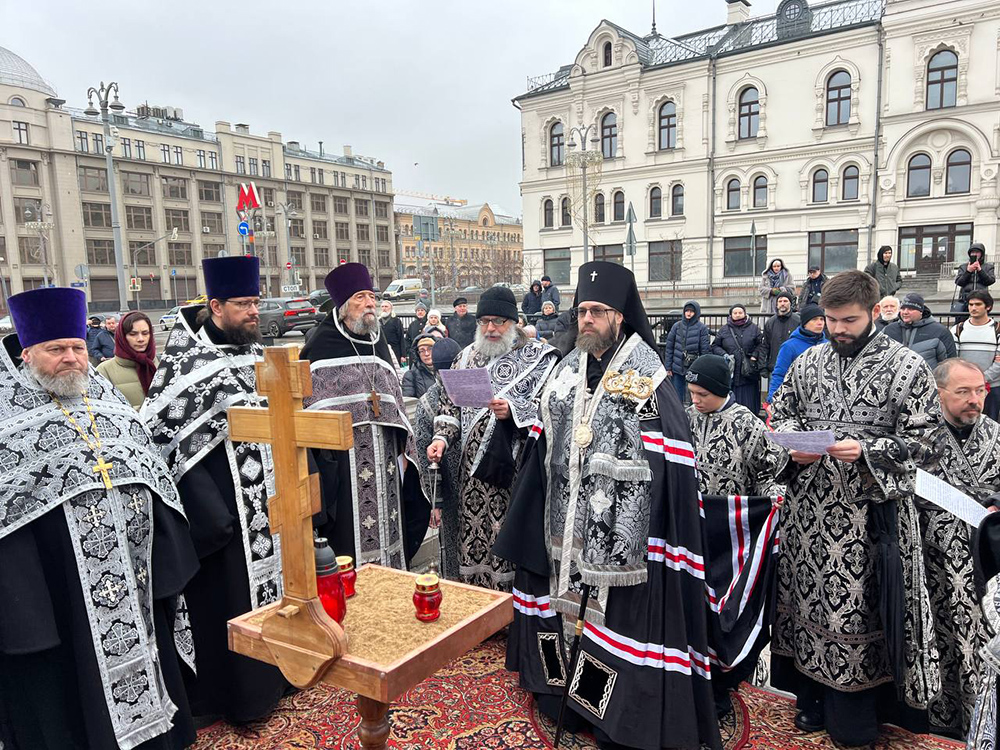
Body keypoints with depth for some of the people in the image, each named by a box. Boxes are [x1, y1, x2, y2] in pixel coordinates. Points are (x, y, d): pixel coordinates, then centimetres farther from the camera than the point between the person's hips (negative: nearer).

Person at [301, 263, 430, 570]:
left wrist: (402, 449, 13)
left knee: (387, 529, 12)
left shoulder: (379, 344, 13)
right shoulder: (321, 346, -5)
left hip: (385, 456, 6)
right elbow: (307, 406, -6)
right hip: (342, 458, -6)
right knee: (350, 537, -1)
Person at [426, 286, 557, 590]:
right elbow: (449, 404, 15)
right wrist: (442, 438, 0)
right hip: (473, 467, 5)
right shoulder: (467, 357, 14)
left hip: (516, 467, -4)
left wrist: (514, 411, -22)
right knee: (474, 535, 9)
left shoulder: (539, 357, -1)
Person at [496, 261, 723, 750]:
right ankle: (569, 690, 36)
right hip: (568, 522, 6)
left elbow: (669, 465, -14)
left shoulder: (645, 376, -11)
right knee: (570, 598, 15)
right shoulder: (566, 371, 8)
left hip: (621, 528, -5)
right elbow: (544, 447, 14)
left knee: (617, 613, 3)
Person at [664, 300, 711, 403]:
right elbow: (669, 347, 7)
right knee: (677, 398, 7)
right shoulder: (677, 326, 6)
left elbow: (705, 350, -3)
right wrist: (668, 367, 3)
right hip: (677, 369, 2)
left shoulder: (702, 328, -1)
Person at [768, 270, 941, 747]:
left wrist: (865, 451, -19)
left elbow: (919, 437, -5)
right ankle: (812, 702, 33)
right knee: (807, 597, 13)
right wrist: (795, 445, -5)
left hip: (867, 509, -4)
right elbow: (781, 412, 15)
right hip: (808, 502, 4)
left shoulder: (907, 366, -4)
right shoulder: (809, 361, 8)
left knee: (855, 607, 4)